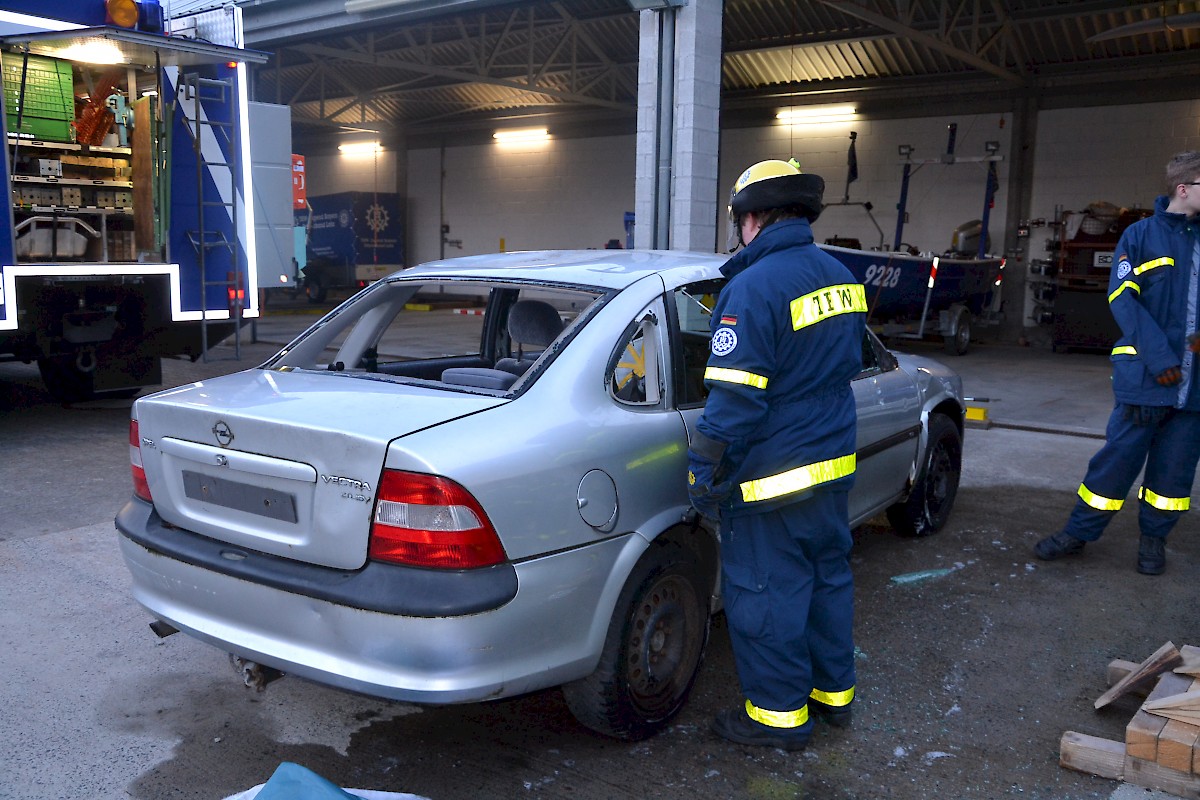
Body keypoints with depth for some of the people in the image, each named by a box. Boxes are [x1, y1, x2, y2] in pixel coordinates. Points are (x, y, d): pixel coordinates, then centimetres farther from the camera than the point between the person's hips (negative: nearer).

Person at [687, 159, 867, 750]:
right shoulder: (839, 277, 7)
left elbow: (735, 396, -23)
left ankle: (779, 715, 19)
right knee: (828, 576, 21)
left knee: (767, 594, 5)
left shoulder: (754, 287, -21)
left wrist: (703, 471, -15)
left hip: (772, 479, -9)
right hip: (833, 463, 9)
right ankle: (834, 691, 36)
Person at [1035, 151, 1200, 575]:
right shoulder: (1141, 235, -1)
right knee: (1119, 455, -1)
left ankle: (1154, 538, 25)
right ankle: (1078, 532, 12)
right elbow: (1123, 298, -9)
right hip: (1146, 376, -4)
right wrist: (1159, 356, -17)